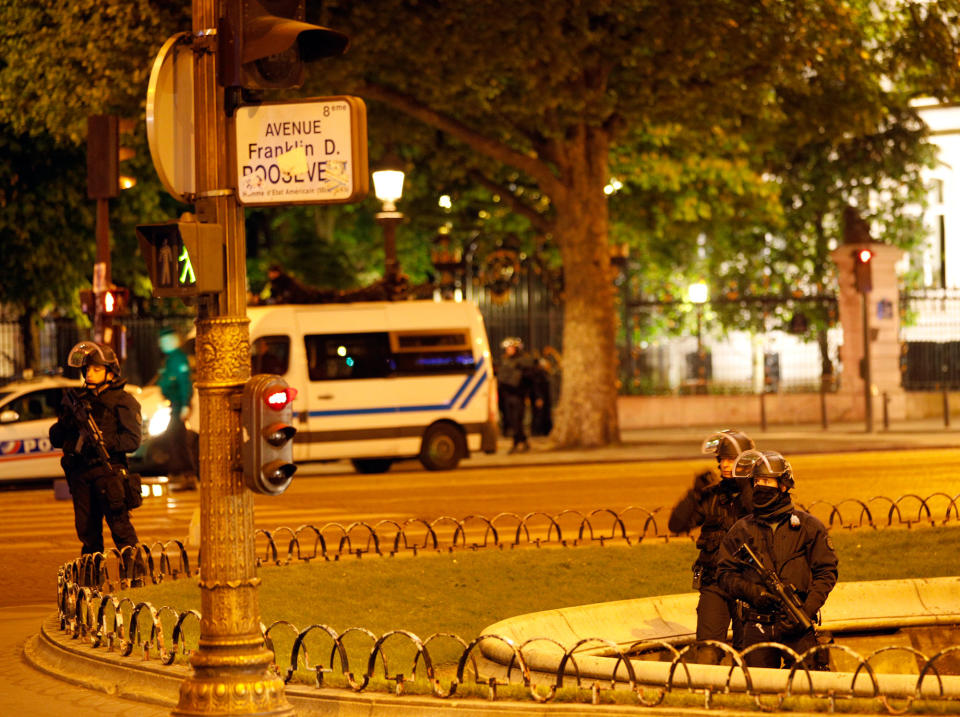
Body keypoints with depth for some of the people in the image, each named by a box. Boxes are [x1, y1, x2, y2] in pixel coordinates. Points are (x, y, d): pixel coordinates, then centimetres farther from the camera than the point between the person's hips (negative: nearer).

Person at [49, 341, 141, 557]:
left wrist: (106, 441, -22)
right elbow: (56, 439, 16)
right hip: (80, 472, 5)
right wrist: (64, 424, -6)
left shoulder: (122, 402, 2)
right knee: (87, 530, 9)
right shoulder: (78, 400, 17)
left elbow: (133, 440, -8)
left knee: (119, 524, -11)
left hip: (108, 469, -5)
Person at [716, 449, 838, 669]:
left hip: (797, 626, -2)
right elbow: (724, 574, 10)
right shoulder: (742, 530, 10)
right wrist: (750, 590, -10)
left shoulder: (808, 526, 5)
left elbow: (826, 572, 3)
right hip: (757, 625, 2)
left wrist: (806, 610, -10)